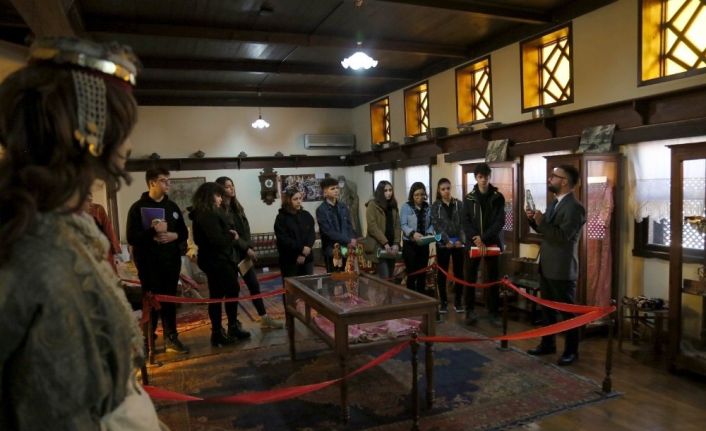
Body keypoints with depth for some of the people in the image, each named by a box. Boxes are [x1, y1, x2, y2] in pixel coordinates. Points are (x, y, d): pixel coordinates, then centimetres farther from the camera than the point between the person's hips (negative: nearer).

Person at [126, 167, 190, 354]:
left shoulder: (172, 206, 10)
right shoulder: (138, 207, -5)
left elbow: (184, 233, 12)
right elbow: (132, 237, -13)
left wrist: (174, 236, -8)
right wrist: (153, 232, -24)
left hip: (171, 262, 4)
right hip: (149, 263, -4)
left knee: (170, 301, 10)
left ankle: (171, 338, 20)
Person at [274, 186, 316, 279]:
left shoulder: (306, 215, 6)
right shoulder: (281, 218, -6)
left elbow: (312, 234, 0)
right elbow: (283, 240, -13)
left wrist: (305, 251, -13)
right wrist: (301, 249, -17)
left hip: (307, 259, 4)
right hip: (289, 261, -4)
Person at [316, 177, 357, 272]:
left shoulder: (343, 206, 10)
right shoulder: (321, 210, -8)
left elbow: (349, 226, 11)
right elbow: (329, 232, -15)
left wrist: (353, 240, -8)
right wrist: (348, 241, -16)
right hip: (332, 251, -5)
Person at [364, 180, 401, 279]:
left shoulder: (393, 205, 14)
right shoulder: (372, 205, -4)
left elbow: (397, 226, 10)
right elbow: (372, 227, -12)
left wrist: (396, 243, -4)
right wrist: (385, 243, -16)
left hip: (391, 246, 6)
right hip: (378, 246, -6)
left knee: (390, 276, 9)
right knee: (384, 277, -11)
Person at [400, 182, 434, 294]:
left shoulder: (428, 207, 6)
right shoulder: (406, 207, -7)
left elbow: (431, 224, 6)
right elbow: (403, 225, -13)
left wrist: (429, 234, -14)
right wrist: (413, 233, -29)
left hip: (424, 244, 4)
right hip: (409, 243, -4)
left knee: (422, 273, 12)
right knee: (412, 273, 0)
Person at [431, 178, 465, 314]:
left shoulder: (459, 204, 6)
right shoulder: (435, 206, 2)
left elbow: (463, 223, 2)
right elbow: (436, 225, -6)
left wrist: (460, 240, -11)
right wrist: (447, 241, -15)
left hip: (458, 243, 1)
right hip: (443, 244, -1)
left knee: (459, 272, 4)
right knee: (442, 273, 4)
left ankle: (458, 301, 14)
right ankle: (443, 302, 13)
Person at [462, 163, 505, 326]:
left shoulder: (498, 197, 0)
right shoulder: (468, 198, 2)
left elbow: (500, 221, -7)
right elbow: (465, 221, -3)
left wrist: (484, 238, -17)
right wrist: (475, 238, -18)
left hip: (492, 243, 0)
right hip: (473, 243, 1)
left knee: (493, 278, 4)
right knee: (471, 277, 5)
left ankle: (494, 312, 13)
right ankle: (470, 310, 15)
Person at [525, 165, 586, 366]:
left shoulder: (575, 207, -17)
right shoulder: (555, 203, 12)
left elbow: (563, 236, -25)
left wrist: (541, 222, -25)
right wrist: (534, 220, 1)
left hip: (562, 270, -9)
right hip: (546, 266, 9)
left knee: (568, 311, 6)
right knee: (547, 308, 18)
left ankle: (571, 350, 19)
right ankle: (548, 343, 32)